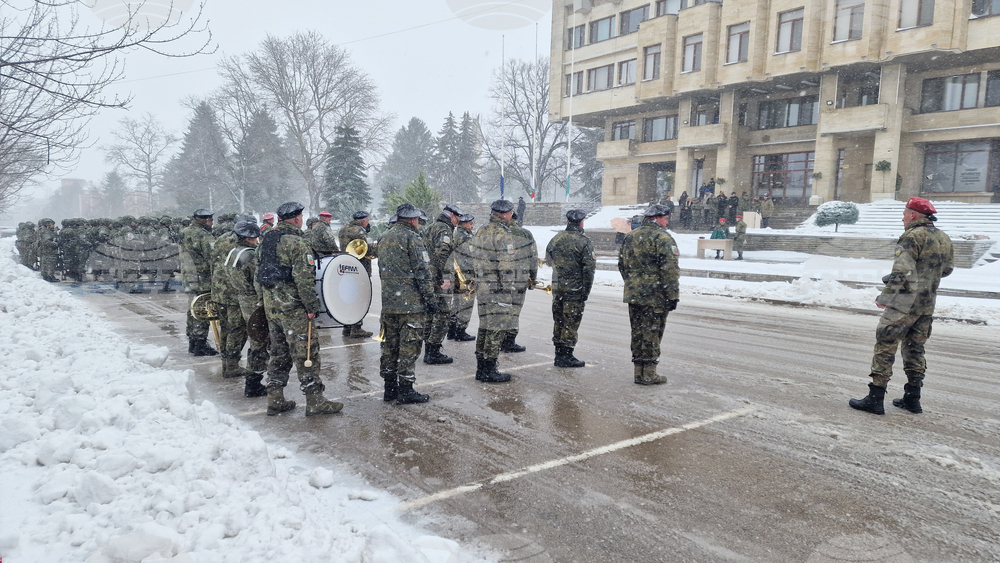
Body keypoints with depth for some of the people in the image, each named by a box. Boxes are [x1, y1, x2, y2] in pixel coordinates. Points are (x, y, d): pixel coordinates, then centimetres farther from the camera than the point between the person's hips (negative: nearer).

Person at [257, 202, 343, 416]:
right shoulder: (297, 243, -15)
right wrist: (312, 306, -16)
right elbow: (304, 278, -21)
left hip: (270, 305, 9)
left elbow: (260, 272, 20)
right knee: (306, 353, -2)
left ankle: (275, 400, 20)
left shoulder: (267, 240, 13)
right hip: (292, 307, -9)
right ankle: (315, 401, 2)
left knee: (279, 352, 16)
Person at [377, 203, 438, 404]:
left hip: (388, 302, 8)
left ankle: (389, 388, 20)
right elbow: (422, 272, -16)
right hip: (411, 303, -8)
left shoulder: (384, 238, 14)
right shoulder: (412, 238, -11)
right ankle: (405, 391, 3)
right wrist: (431, 299, -11)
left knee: (389, 345, 13)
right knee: (409, 347, -1)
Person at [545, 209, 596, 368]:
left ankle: (559, 353, 22)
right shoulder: (584, 242, -11)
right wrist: (586, 291, -9)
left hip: (557, 286, 6)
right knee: (571, 322, 0)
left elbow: (548, 261, 18)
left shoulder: (555, 239, 6)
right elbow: (589, 268, -14)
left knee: (558, 320, 14)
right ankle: (566, 356, 3)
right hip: (575, 288, -6)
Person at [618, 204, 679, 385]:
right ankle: (649, 374, 5)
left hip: (633, 294, 7)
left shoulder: (631, 237, 14)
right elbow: (670, 269, -16)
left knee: (638, 333, 12)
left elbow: (622, 264, 20)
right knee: (651, 334, 0)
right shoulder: (662, 238, -10)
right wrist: (673, 295, -14)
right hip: (655, 296, -7)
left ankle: (639, 372, 18)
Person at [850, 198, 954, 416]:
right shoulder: (944, 239, 12)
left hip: (905, 302, -8)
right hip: (927, 304, 8)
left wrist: (885, 296, -14)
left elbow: (901, 272, -20)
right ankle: (912, 398, 22)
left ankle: (875, 399, -5)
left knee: (885, 346, -4)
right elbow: (947, 269, 20)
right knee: (915, 349, 17)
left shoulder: (912, 237, -14)